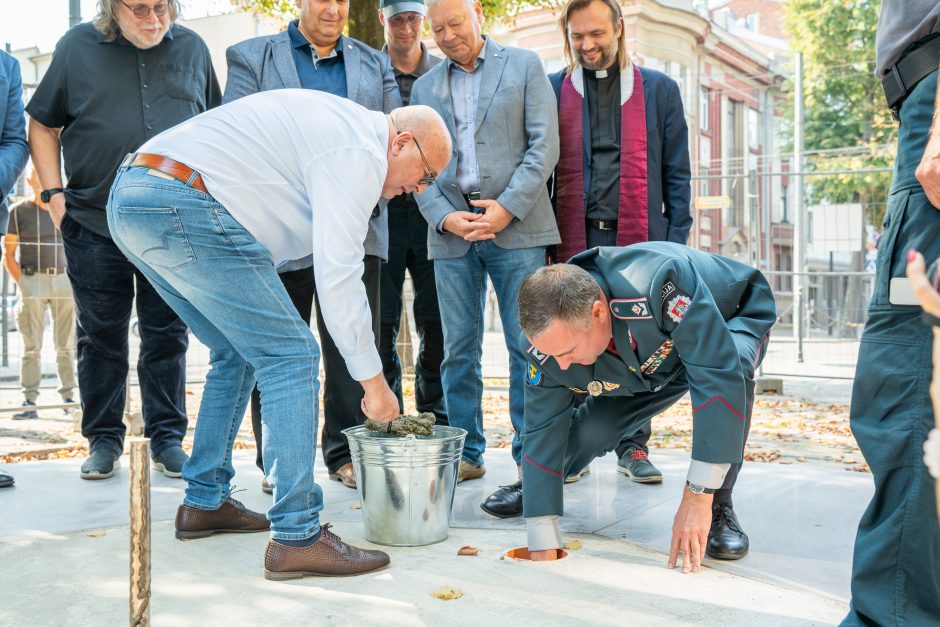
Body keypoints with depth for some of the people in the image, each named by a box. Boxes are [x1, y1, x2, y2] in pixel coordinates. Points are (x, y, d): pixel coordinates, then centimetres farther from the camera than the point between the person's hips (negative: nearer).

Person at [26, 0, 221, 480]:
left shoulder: (192, 48, 8)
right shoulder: (77, 46, 4)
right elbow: (43, 125, 10)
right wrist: (53, 193, -1)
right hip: (93, 225, 0)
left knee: (167, 336, 5)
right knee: (101, 337, 7)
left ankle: (167, 440, 15)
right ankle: (103, 440, 20)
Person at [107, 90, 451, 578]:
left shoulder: (337, 120, 23)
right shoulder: (360, 151, -7)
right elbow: (337, 274, -14)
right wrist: (372, 379, -8)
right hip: (184, 207, -11)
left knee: (238, 352, 19)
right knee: (290, 355, -8)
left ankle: (205, 503, 27)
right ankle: (296, 537, -8)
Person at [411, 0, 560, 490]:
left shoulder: (524, 65, 8)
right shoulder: (425, 88, 17)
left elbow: (545, 144, -1)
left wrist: (507, 207, -11)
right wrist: (443, 216, -8)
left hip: (516, 226, -3)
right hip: (452, 230, 3)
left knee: (528, 346, -2)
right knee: (459, 349, 4)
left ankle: (531, 454, 8)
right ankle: (465, 453, 14)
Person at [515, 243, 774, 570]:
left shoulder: (654, 284, -47)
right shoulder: (546, 339, -27)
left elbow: (719, 377, -48)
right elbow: (543, 433, -21)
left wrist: (697, 497, -47)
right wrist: (543, 548, -23)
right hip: (652, 364, 4)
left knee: (732, 371, -39)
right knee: (586, 433, -11)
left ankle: (718, 508, -17)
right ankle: (530, 486, 26)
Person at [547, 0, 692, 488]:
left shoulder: (658, 90, 10)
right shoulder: (552, 90, 10)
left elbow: (677, 173, 9)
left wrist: (676, 241, 0)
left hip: (637, 239, 0)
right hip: (574, 239, 0)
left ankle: (633, 447, 15)